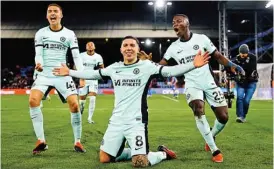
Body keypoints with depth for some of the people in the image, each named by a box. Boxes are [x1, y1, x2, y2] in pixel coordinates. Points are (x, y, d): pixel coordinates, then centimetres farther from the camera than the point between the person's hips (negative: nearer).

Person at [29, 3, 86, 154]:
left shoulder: (69, 34, 3)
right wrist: (39, 64, -26)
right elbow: (38, 54, -1)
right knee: (33, 101, -20)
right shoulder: (40, 33, 6)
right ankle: (41, 141, -9)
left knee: (74, 105, -12)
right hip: (44, 75, 1)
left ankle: (77, 142, 6)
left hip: (63, 75, -1)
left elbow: (76, 56, 0)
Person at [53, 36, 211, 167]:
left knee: (140, 163, -15)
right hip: (116, 122, 6)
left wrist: (193, 65, -33)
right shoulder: (114, 67, 8)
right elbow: (93, 74, 21)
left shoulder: (146, 65, -7)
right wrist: (69, 72, 26)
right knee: (104, 159, 9)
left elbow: (170, 71, -19)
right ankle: (138, 152, 27)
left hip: (136, 122, -5)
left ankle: (163, 153, 17)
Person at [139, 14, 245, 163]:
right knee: (198, 109, -28)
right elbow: (160, 67, 0)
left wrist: (231, 65, -13)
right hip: (192, 84, 0)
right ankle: (214, 150, -18)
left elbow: (217, 56, 2)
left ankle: (211, 137, 32)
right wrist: (148, 61, -18)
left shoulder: (201, 39, -4)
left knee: (223, 117, -2)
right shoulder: (173, 47, 1)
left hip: (208, 83, 1)